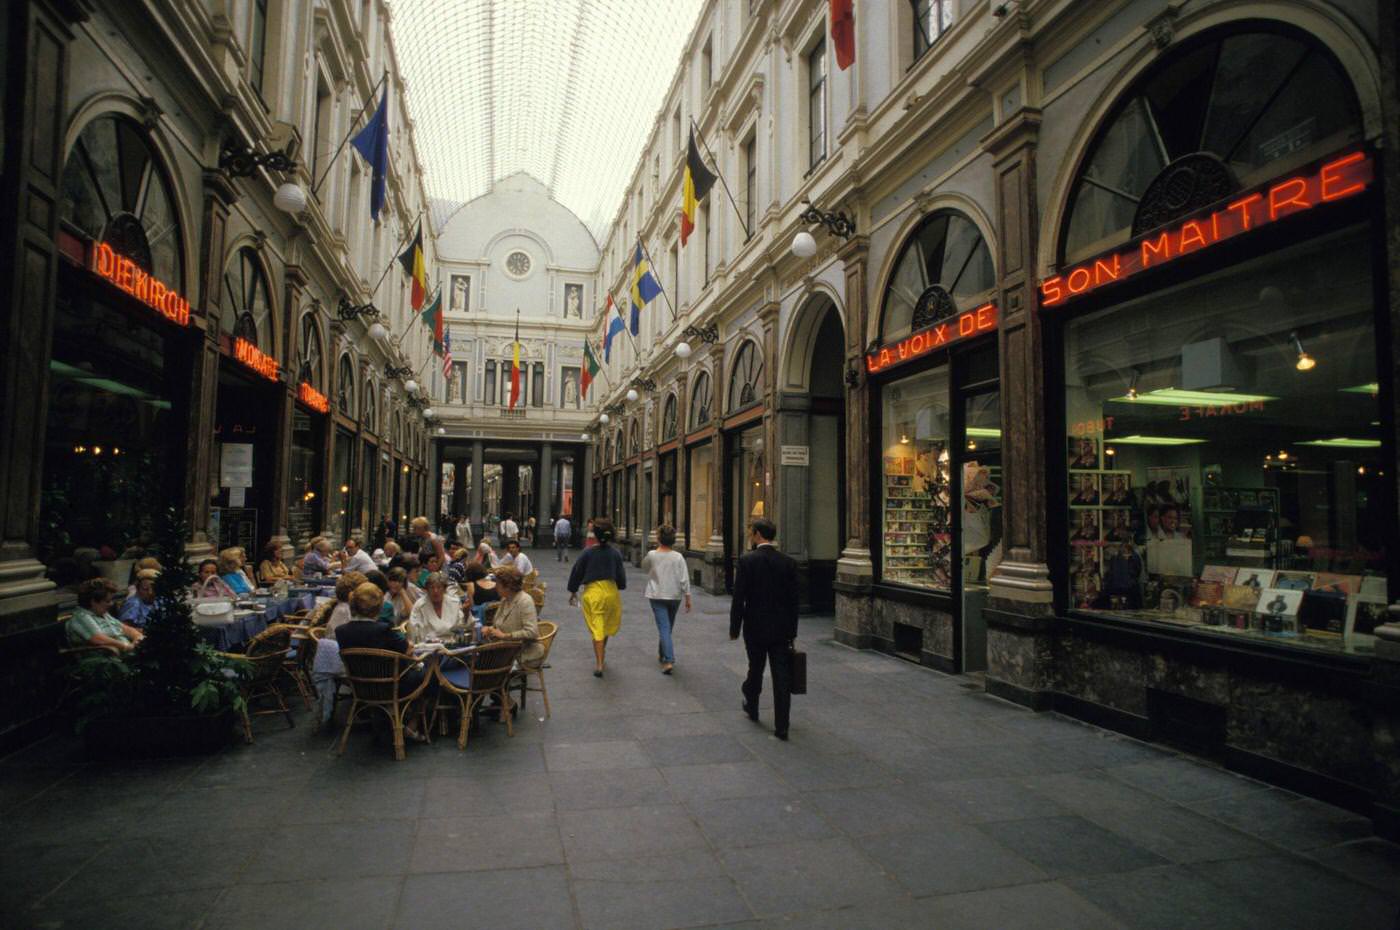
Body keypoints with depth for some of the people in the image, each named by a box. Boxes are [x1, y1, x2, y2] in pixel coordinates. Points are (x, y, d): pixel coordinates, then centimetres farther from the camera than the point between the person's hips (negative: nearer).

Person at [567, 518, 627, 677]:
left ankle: (599, 664, -5)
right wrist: (620, 586, 22)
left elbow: (577, 572, -1)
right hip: (611, 592, 2)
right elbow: (621, 577, 0)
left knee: (596, 628, 1)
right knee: (608, 625, 23)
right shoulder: (616, 554, -6)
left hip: (592, 592, -2)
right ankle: (602, 650, 45)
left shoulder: (587, 553, -10)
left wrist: (573, 592, 13)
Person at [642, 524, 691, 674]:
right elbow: (684, 580, -9)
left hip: (657, 596, -2)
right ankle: (662, 653, 38)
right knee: (668, 627, 20)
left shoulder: (652, 555, -11)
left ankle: (669, 660, -17)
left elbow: (644, 568, 11)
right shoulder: (678, 557, -10)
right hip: (674, 596, 2)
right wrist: (688, 598, 0)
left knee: (663, 628, -4)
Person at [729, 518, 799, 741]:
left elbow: (739, 598, -11)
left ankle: (751, 707, 40)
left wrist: (734, 628, -2)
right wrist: (792, 631, 9)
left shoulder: (746, 560, -11)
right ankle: (781, 727, 4)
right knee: (781, 677, 3)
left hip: (755, 627, -2)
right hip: (781, 629, 2)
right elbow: (793, 599, 2)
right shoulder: (788, 561, 0)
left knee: (755, 669, 19)